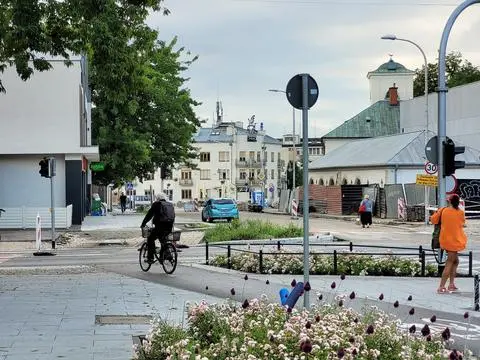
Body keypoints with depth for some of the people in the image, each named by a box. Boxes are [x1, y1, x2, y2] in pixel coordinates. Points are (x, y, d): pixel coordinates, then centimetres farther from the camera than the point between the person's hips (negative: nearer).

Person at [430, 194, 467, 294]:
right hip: (455, 240, -4)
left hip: (445, 240, 4)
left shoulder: (443, 210, -4)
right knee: (449, 263, -2)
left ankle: (451, 284, 18)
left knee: (455, 261, 19)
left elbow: (433, 220, 5)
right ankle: (441, 287, -8)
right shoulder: (460, 212, -9)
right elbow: (462, 223, 8)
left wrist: (437, 212, 19)